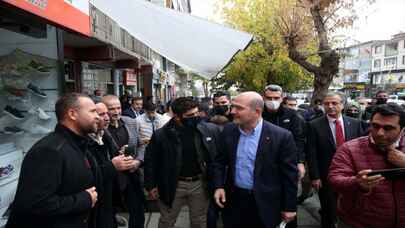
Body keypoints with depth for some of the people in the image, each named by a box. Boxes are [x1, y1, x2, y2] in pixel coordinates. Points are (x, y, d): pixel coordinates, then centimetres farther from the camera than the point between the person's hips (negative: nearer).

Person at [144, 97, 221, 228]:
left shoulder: (210, 130, -11)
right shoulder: (161, 135, -14)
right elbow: (151, 160, -2)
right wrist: (151, 185, -1)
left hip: (200, 183, 1)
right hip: (172, 185, -1)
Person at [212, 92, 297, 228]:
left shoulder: (281, 136, -15)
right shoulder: (228, 131, -3)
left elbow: (289, 175, -9)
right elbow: (219, 161, 7)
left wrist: (290, 207, -5)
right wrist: (218, 186, -5)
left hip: (265, 204, -3)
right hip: (233, 200, 4)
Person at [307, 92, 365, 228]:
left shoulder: (355, 123, 1)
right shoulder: (314, 125, -8)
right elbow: (312, 154, -10)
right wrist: (314, 176, -12)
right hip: (326, 175, -2)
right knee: (329, 211, 13)